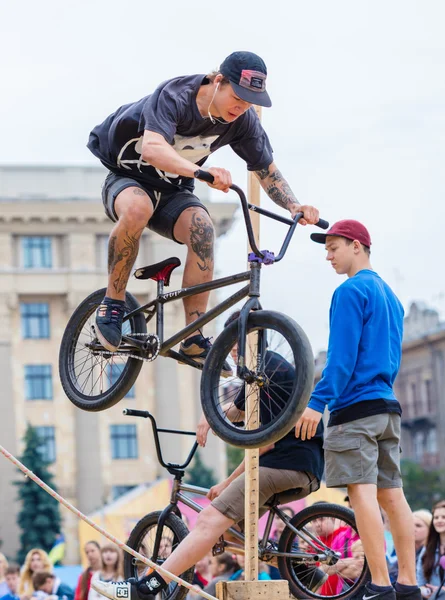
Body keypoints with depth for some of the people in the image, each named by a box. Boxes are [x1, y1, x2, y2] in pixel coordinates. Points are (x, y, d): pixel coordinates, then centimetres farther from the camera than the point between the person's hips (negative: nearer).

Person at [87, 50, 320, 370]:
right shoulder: (174, 96, -30)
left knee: (202, 229, -29)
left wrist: (295, 206, -22)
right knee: (138, 208, -40)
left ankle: (193, 340, -24)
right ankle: (112, 304, -22)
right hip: (127, 179, -4)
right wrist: (201, 171, -64)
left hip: (172, 192, 4)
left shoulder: (243, 120, -13)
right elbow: (153, 148, -47)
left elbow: (267, 170, -3)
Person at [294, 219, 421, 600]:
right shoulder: (389, 295, 21)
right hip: (388, 406, 9)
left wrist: (317, 401, -17)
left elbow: (342, 355, -16)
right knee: (391, 494, 7)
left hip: (355, 404, -9)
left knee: (362, 492, -12)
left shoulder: (351, 291, -7)